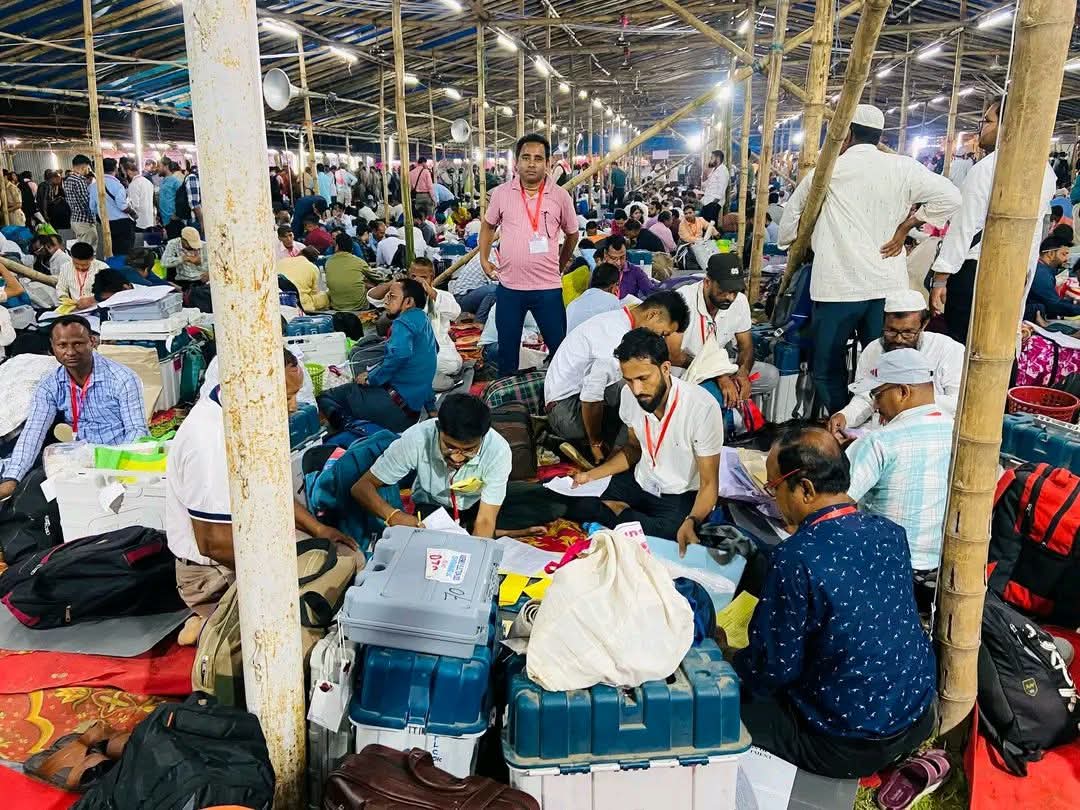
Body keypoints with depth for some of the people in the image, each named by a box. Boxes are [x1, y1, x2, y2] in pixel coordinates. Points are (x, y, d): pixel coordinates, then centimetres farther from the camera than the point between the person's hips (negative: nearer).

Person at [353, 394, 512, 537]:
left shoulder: (498, 450, -33)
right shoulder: (417, 438, -32)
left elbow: (485, 522, -29)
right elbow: (362, 487, -24)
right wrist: (394, 516, -43)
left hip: (477, 508, 0)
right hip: (431, 506, 0)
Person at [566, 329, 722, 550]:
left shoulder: (703, 407, -28)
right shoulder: (629, 395, -11)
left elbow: (709, 483, -19)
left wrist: (691, 522, -39)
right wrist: (592, 475, -3)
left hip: (683, 495, -4)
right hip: (641, 481, 4)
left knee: (669, 534, -35)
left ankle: (619, 513, -8)